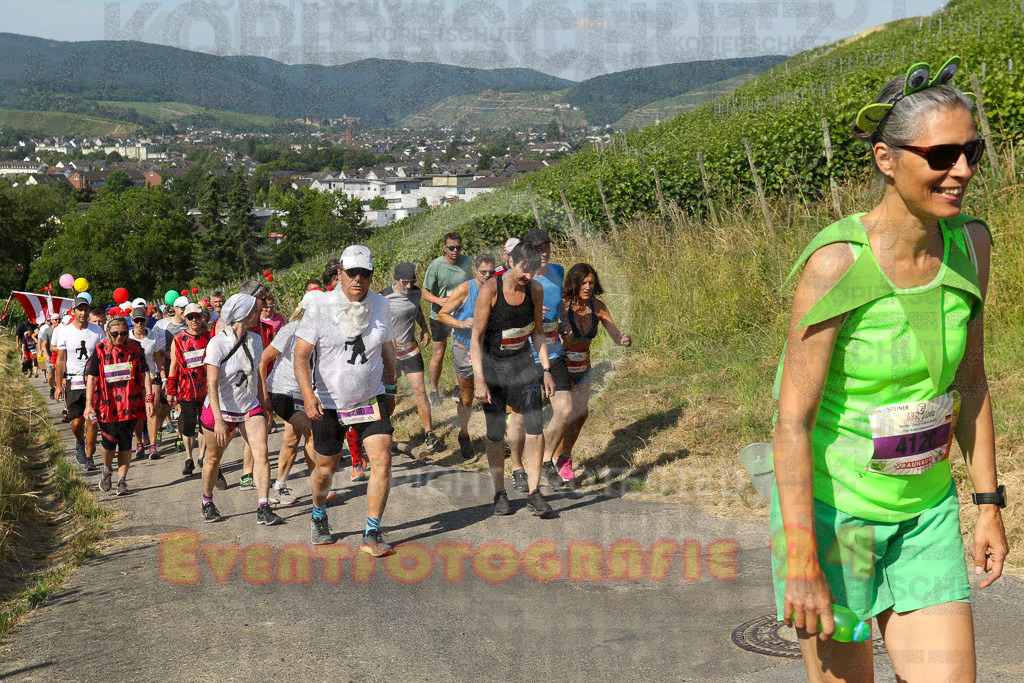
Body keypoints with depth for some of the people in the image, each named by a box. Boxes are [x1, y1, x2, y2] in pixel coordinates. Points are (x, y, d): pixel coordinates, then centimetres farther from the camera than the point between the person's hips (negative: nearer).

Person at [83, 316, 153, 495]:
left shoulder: (136, 348, 2)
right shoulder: (100, 350, -2)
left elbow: (145, 375, 3)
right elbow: (92, 378, -2)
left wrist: (148, 399, -4)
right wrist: (89, 404, -7)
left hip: (130, 405, 1)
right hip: (107, 405, -1)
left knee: (125, 443, 2)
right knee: (109, 441, 0)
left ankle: (122, 480, 14)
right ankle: (107, 470, 31)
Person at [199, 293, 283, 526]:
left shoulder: (255, 340, 0)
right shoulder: (217, 343, -18)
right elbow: (212, 385, -21)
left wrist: (263, 406, 18)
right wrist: (218, 420, -27)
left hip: (250, 408, 4)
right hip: (220, 409, -4)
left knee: (261, 452, -15)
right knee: (213, 458, 12)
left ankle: (263, 509, -17)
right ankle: (207, 502, 36)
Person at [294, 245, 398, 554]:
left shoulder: (380, 306, 0)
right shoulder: (321, 310, -12)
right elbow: (301, 356, -14)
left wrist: (389, 389, 18)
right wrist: (308, 394, -28)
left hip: (372, 400, 2)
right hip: (329, 404, -2)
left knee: (382, 461, -13)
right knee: (326, 468, 12)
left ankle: (372, 535, -5)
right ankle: (319, 517, 42)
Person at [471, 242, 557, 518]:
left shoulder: (535, 289, -5)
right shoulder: (490, 290, -19)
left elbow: (538, 331, 8)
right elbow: (476, 337, -18)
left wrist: (546, 370, 4)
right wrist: (479, 380, -24)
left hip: (522, 361, 4)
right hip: (491, 363, -3)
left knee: (535, 427, -7)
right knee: (496, 433, -1)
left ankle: (534, 493, 1)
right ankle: (500, 494, 15)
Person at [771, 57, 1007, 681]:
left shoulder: (969, 243, -4)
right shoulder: (838, 262, -22)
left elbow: (969, 379, 8)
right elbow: (793, 419, -20)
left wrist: (989, 502, 9)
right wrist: (801, 560, -21)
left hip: (926, 511, 5)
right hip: (832, 506, -5)